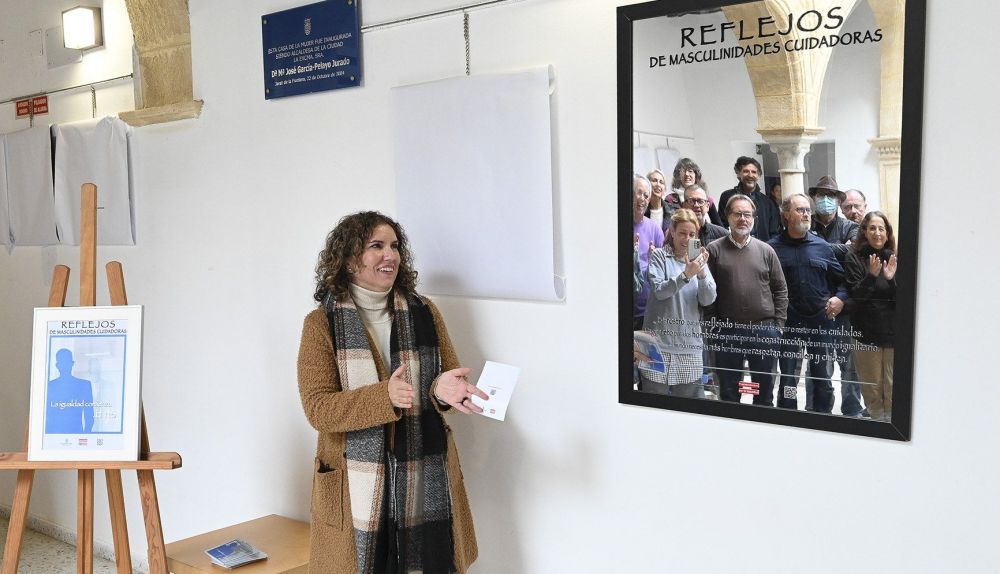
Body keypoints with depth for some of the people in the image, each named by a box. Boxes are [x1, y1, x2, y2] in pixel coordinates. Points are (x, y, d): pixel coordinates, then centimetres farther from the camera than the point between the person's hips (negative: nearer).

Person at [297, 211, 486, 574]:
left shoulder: (425, 313, 6)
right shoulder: (321, 323, -3)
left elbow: (450, 381, 7)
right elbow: (317, 408, -10)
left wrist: (443, 390, -18)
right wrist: (384, 397, -26)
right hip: (355, 490, -2)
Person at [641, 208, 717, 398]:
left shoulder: (698, 259, 12)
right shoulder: (659, 256, 2)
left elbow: (708, 300, 0)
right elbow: (659, 291, -13)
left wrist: (702, 273, -17)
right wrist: (686, 274, -26)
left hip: (690, 343, 3)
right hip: (660, 341, -3)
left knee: (691, 395, 3)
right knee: (657, 392, 0)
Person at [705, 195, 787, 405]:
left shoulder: (766, 251, 7)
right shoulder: (714, 250, 0)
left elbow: (780, 290, 9)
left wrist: (778, 324, 1)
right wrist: (710, 324, -8)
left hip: (764, 330, 2)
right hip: (726, 331, -2)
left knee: (764, 391, 12)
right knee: (728, 391, 9)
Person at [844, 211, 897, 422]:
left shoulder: (894, 260, 5)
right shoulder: (855, 259, -1)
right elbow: (855, 296, -8)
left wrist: (892, 279, -15)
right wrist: (871, 276, -22)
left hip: (893, 333, 1)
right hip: (866, 333, -1)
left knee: (892, 391, 2)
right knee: (871, 390, 7)